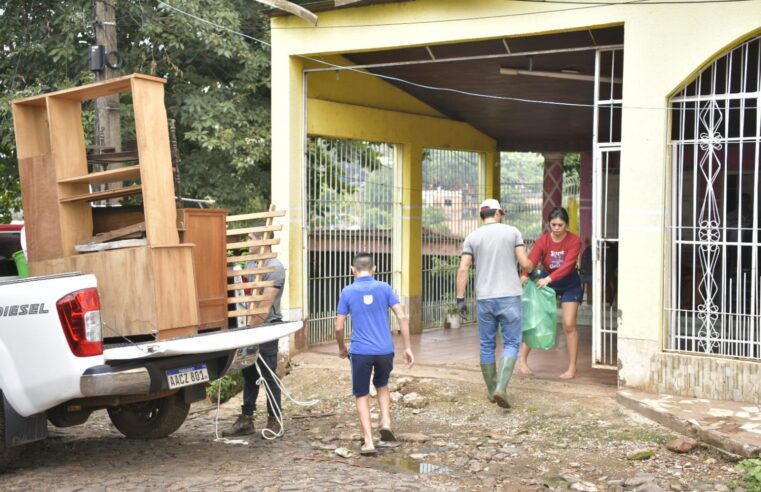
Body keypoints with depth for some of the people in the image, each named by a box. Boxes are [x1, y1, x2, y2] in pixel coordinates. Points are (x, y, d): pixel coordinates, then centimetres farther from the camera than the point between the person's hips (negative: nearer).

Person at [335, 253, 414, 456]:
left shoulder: (347, 292, 0)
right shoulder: (384, 288, 3)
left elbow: (339, 327, 1)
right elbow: (402, 317, -2)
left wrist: (342, 348, 19)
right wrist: (408, 347, 4)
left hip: (360, 351, -2)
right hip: (385, 350, 2)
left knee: (362, 395, 11)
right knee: (382, 385, 28)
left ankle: (368, 442, 4)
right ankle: (386, 423, 10)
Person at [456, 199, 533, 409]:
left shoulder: (472, 237, 4)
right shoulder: (512, 232, 1)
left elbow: (463, 269, -4)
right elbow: (525, 263, -3)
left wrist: (460, 298, 0)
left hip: (484, 298, 2)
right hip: (510, 297, -2)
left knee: (487, 345, 13)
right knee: (511, 343, 3)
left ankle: (492, 391, 20)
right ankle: (501, 387, -14)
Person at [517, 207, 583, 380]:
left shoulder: (574, 241, -19)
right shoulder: (543, 241, -15)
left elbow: (567, 265, -32)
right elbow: (531, 259, -31)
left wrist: (549, 279, -47)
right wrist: (525, 275, -53)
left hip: (569, 283, -2)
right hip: (546, 281, 2)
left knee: (569, 325, -8)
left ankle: (572, 368, 2)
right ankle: (522, 361, 8)